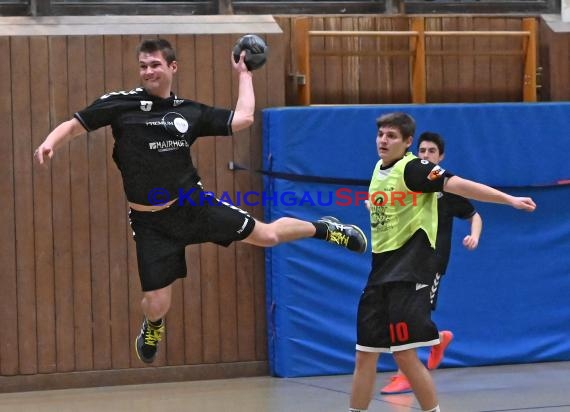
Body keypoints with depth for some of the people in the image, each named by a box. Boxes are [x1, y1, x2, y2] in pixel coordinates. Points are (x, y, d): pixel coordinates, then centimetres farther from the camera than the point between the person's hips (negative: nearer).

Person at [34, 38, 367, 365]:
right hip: (151, 222, -1)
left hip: (194, 205, 1)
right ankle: (154, 325, 39)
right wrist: (50, 143, -25)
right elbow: (75, 125, -5)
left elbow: (242, 119, 4)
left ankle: (323, 229, 36)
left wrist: (244, 73, 9)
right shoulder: (121, 104, -6)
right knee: (156, 304, -2)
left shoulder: (190, 112, 2)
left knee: (267, 234, 4)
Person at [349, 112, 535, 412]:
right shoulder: (379, 170, 12)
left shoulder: (414, 168, -13)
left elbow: (458, 185, -25)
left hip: (409, 273, -8)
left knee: (404, 353, -11)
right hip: (382, 270, 8)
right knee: (365, 354, 9)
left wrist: (510, 199, -33)